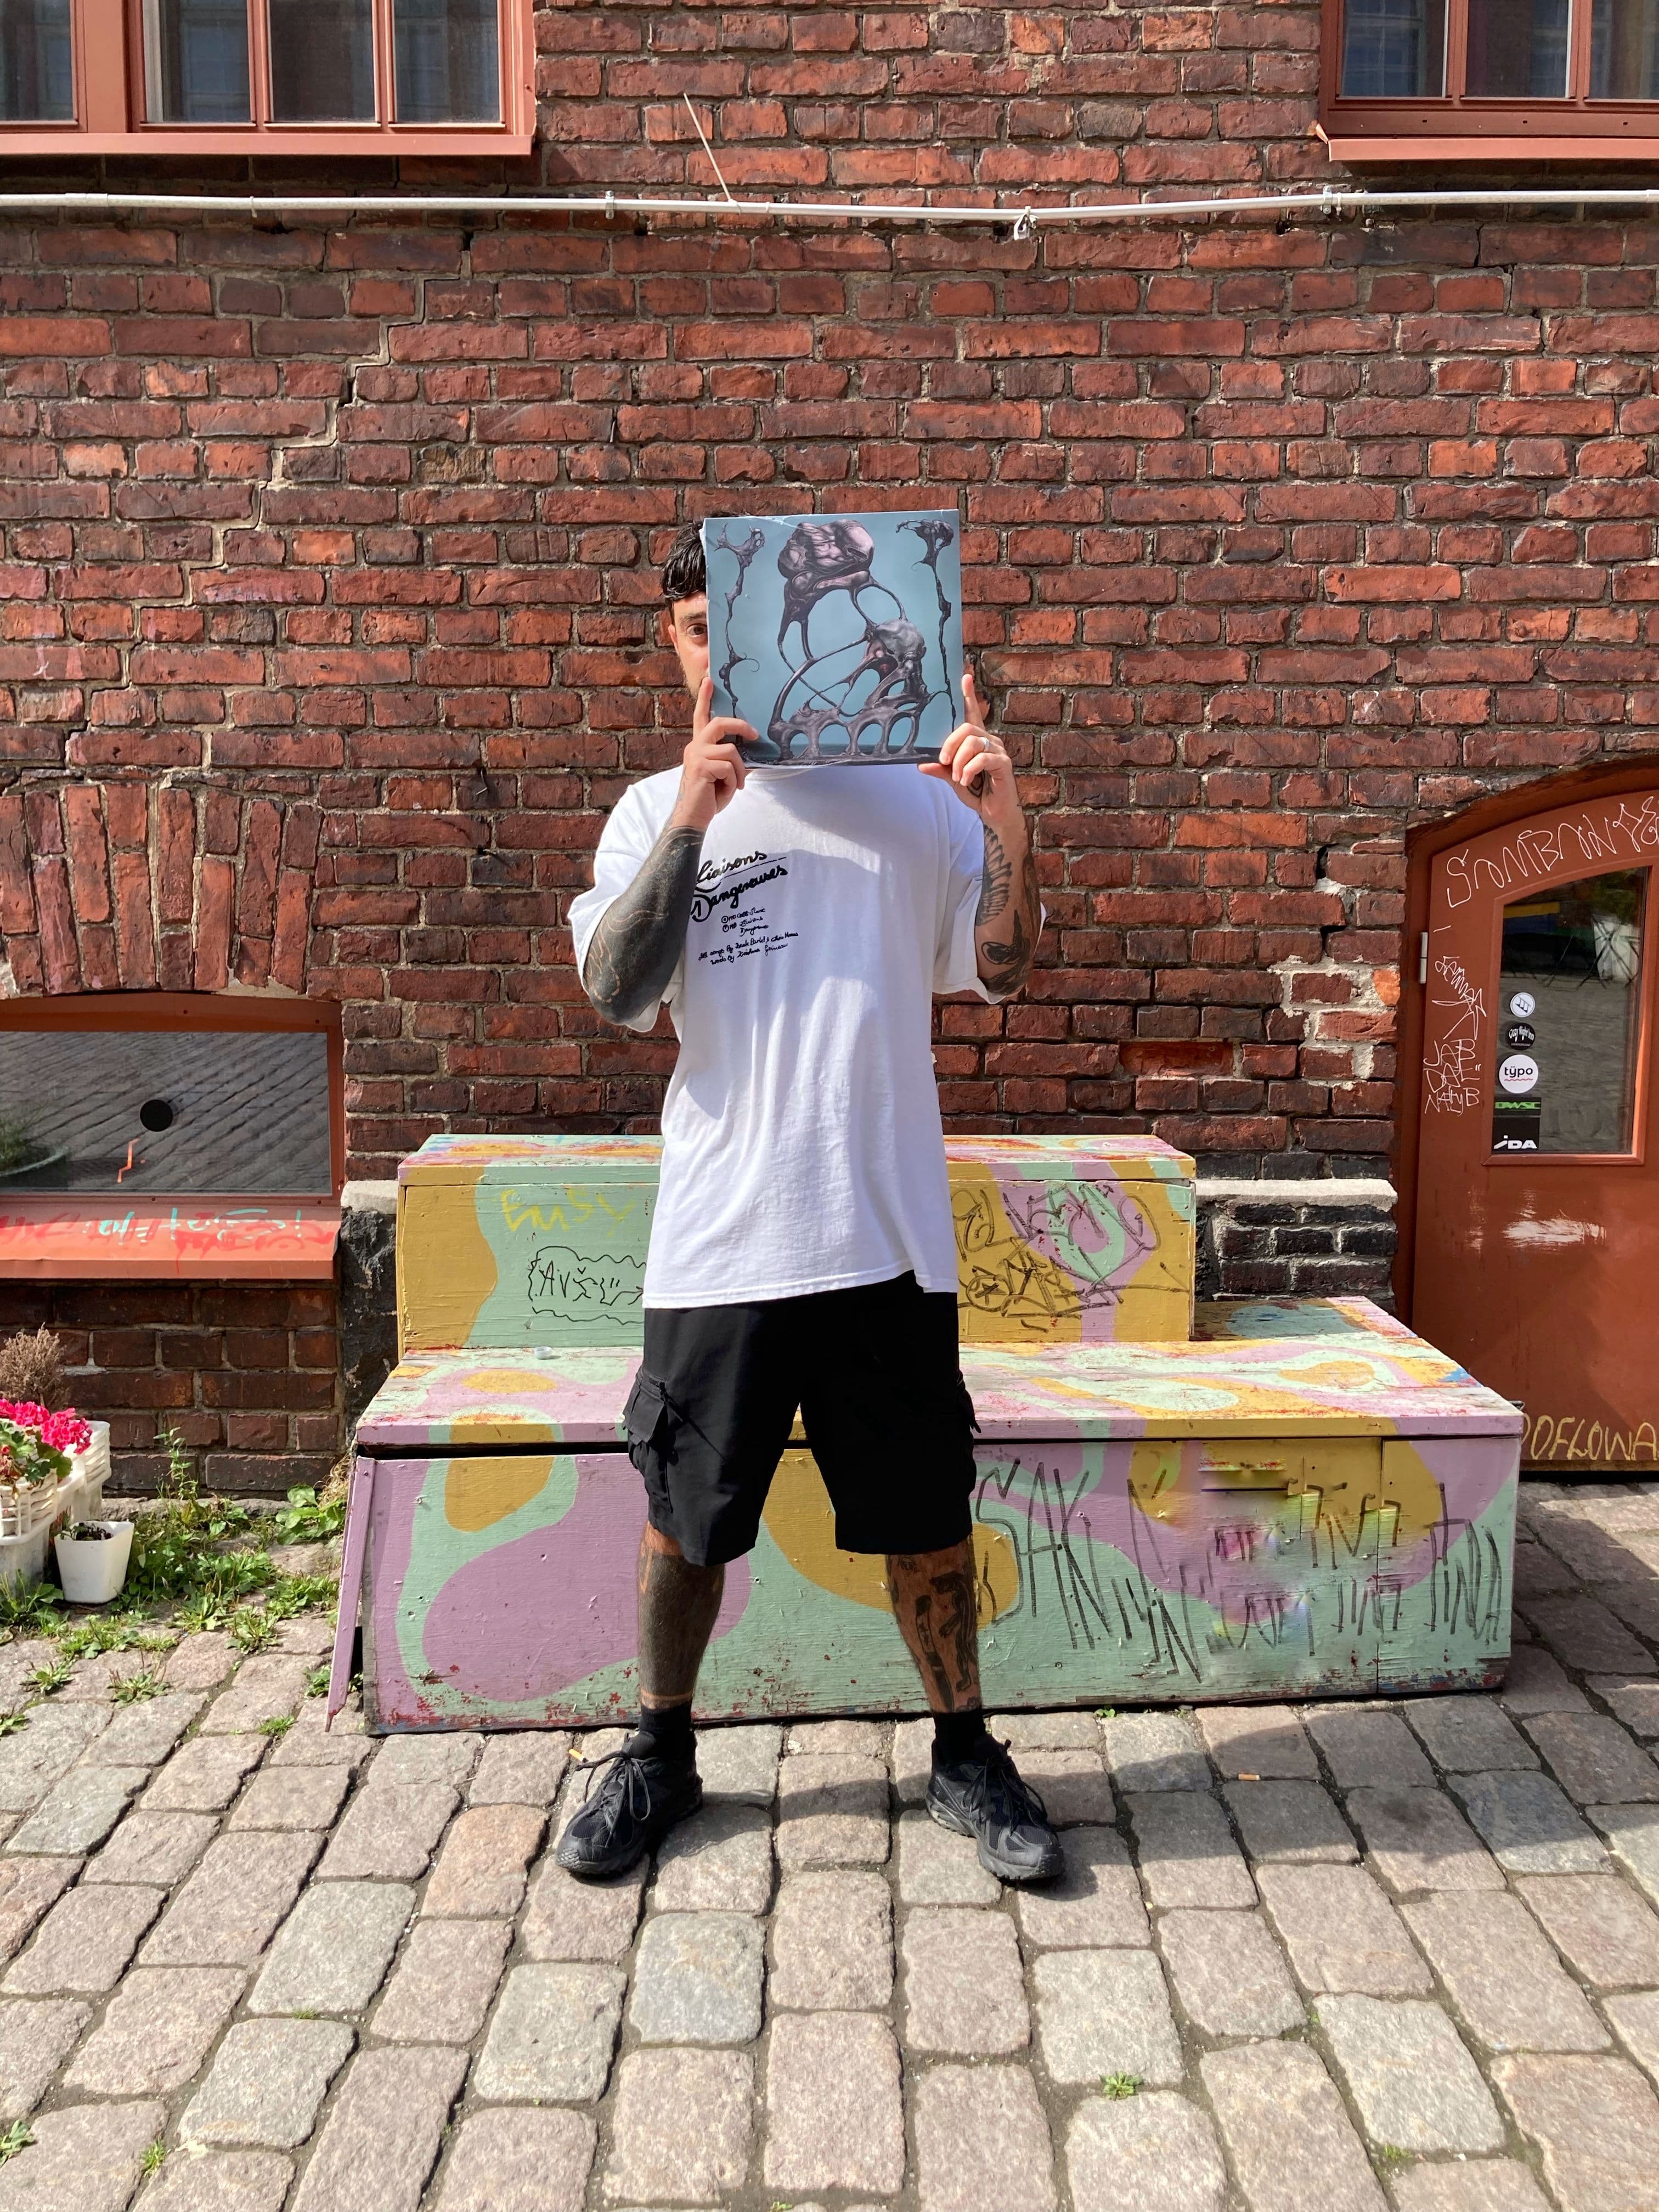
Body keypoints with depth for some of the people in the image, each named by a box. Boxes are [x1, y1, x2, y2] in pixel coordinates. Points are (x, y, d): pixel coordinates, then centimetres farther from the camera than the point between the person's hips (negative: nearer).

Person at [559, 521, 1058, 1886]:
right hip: (718, 1241, 0)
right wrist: (691, 822, -16)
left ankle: (965, 1755, 33)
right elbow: (616, 993, -8)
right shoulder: (657, 810, 6)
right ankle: (663, 1754, 36)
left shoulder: (905, 795, 5)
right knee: (686, 1521, 13)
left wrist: (1005, 819, -12)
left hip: (885, 1233, 0)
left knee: (926, 1519, 11)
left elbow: (1003, 971, 1)